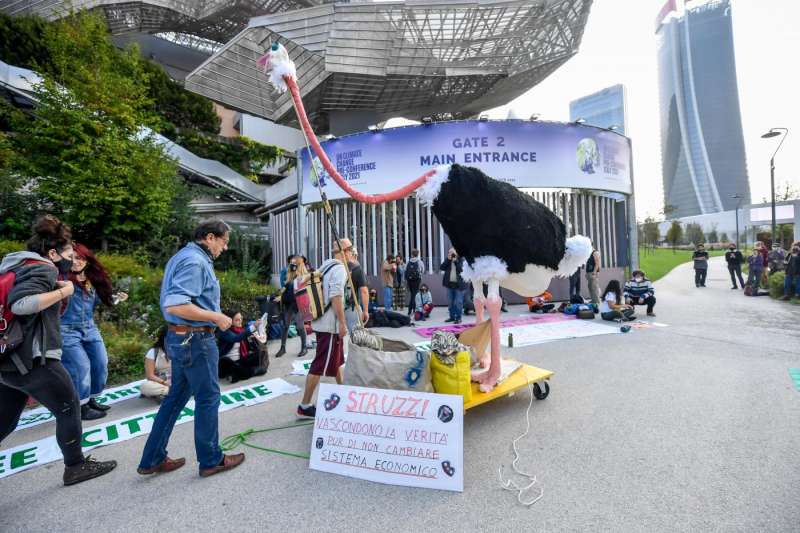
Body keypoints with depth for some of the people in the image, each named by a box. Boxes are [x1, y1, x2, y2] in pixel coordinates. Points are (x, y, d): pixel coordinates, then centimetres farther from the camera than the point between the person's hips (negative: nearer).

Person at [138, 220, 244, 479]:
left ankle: (153, 459, 30)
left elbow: (173, 299, 16)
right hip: (196, 340, -10)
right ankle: (211, 460, 21)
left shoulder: (183, 256, 13)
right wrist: (216, 317, -21)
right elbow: (175, 305, -28)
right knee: (208, 398, 5)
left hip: (180, 337, 10)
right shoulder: (195, 262, -20)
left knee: (176, 396, 19)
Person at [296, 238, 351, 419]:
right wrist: (342, 323, -21)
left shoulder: (325, 266, 14)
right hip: (330, 324, -10)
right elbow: (336, 297, -24)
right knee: (321, 365, -5)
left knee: (336, 358, 23)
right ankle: (304, 406, 2)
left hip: (322, 321, 10)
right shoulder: (339, 269, -15)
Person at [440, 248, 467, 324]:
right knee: (450, 302, 12)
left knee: (458, 302, -1)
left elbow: (462, 269, -19)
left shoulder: (461, 259, -5)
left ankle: (458, 318, 7)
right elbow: (441, 268, -4)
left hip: (459, 284, -5)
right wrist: (448, 260, -10)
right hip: (450, 283, 5)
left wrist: (455, 261, -18)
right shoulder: (448, 260, 9)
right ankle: (452, 316, 23)